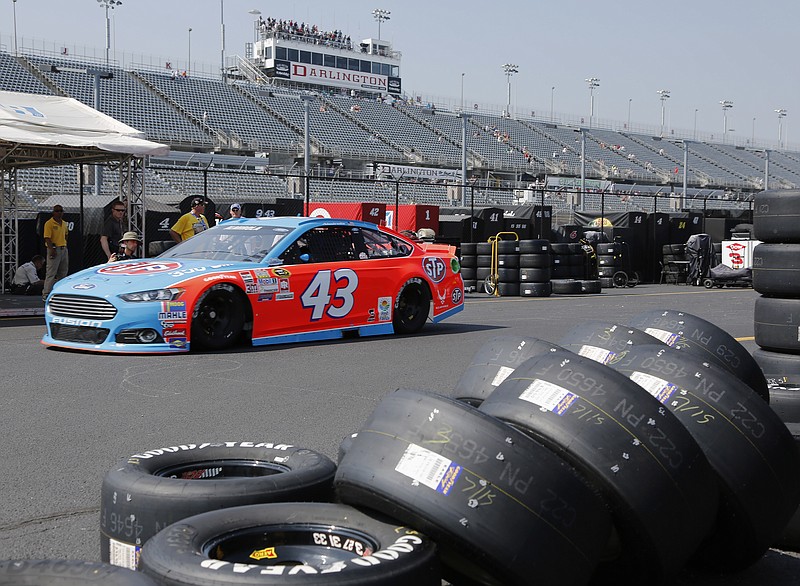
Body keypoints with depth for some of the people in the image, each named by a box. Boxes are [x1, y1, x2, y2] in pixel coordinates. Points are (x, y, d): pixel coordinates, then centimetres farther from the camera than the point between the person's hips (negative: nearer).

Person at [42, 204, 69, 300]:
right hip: (54, 249, -8)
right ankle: (46, 294, -7)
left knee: (63, 272, 11)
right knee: (51, 273, -9)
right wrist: (51, 249, -23)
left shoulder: (64, 223, 15)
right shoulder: (49, 223, -8)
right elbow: (47, 238, -15)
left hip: (64, 249, 8)